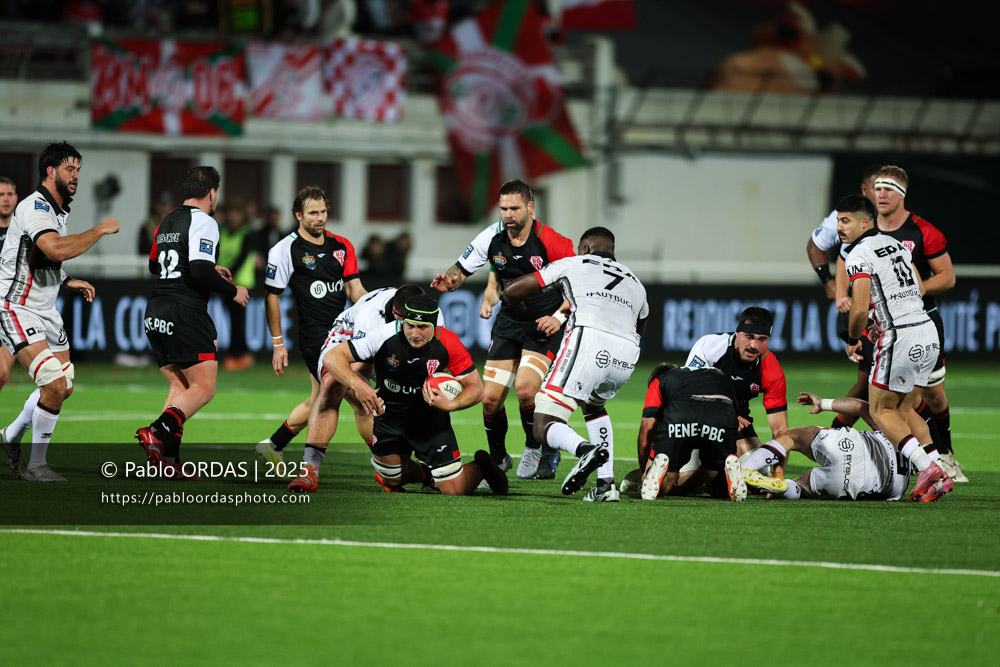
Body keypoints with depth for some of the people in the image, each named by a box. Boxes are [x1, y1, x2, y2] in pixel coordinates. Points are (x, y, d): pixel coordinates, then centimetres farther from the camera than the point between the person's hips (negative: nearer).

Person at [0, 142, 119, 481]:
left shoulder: (59, 210, 12)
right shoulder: (33, 208, -20)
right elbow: (57, 249, -37)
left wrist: (68, 282, 12)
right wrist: (101, 230, -27)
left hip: (45, 310, 10)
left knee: (64, 388, 12)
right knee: (55, 385, -19)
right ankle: (36, 465, -6)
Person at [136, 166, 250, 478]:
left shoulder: (168, 221, 17)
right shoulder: (203, 222, -9)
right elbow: (199, 272, -21)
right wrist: (232, 291, -5)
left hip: (156, 312, 8)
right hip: (185, 312, -8)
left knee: (179, 387, 13)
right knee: (203, 388, -4)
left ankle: (168, 459, 1)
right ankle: (157, 433, -25)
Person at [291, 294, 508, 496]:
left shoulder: (447, 343, -24)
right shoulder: (385, 337, -26)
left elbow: (475, 387, -14)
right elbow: (332, 358, -26)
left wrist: (450, 404, -34)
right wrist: (358, 385, -44)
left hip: (431, 418, -1)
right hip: (389, 416, 1)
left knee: (454, 490, -5)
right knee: (392, 481, 16)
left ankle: (481, 466, 28)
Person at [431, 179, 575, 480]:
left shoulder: (549, 242, -19)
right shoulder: (492, 238, -7)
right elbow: (461, 270, 5)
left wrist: (560, 316, -22)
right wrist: (448, 281, -18)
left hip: (546, 325, -4)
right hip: (509, 322, 4)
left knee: (524, 388, -23)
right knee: (490, 398, -3)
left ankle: (535, 448, 4)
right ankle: (498, 460, 21)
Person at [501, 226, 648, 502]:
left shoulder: (573, 264, 24)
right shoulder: (635, 283, 35)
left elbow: (512, 292, 27)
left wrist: (513, 304, 52)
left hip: (589, 341, -5)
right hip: (626, 359, 5)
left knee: (544, 427, -1)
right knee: (592, 402, 34)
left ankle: (585, 449, -36)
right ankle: (606, 484, 17)